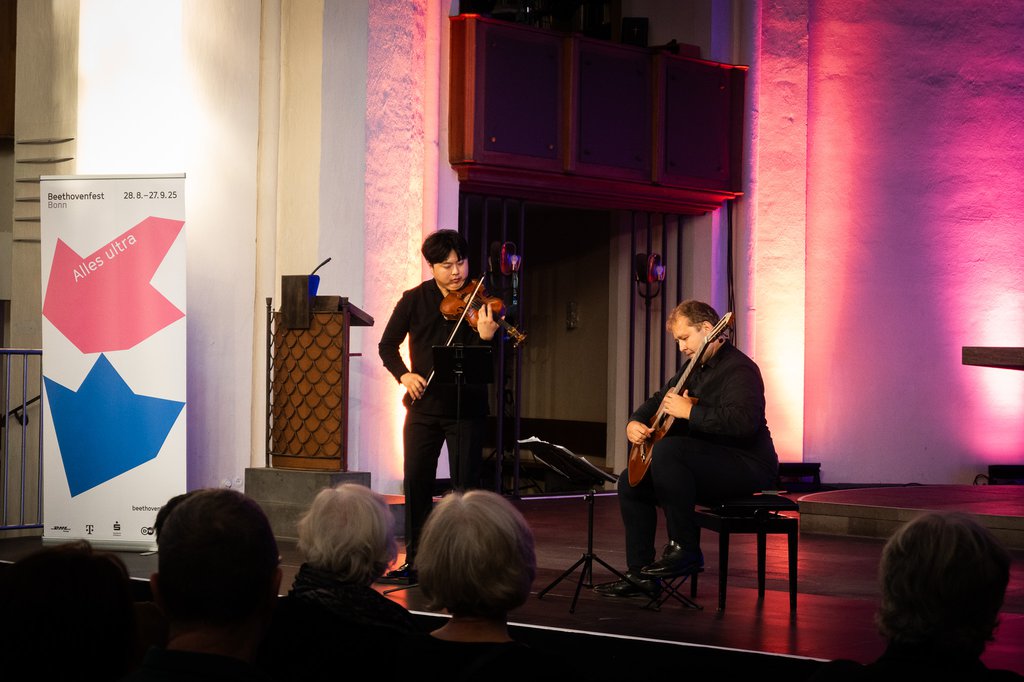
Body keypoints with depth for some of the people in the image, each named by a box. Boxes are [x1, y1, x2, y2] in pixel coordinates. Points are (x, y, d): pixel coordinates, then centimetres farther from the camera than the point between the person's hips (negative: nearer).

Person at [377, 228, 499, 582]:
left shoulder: (479, 301, -5)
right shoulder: (414, 300, 2)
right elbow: (387, 345, 8)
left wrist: (485, 336, -34)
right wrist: (403, 374, -10)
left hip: (465, 406, -2)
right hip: (424, 404, 2)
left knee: (466, 486, -1)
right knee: (416, 483, 5)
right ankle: (413, 560, 15)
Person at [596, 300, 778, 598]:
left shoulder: (739, 369, -16)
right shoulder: (695, 368, 16)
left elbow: (743, 421, -33)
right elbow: (658, 401, 27)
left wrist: (689, 412, -28)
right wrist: (635, 422, 6)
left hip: (747, 466, -11)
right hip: (708, 465, 11)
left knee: (666, 449, -32)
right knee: (631, 482, 8)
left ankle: (685, 548, -24)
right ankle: (640, 576, 7)